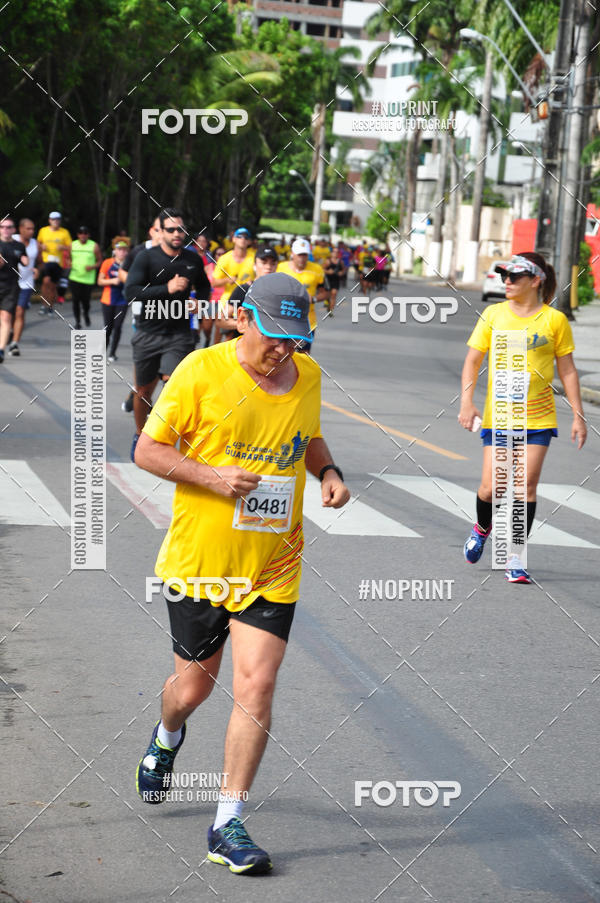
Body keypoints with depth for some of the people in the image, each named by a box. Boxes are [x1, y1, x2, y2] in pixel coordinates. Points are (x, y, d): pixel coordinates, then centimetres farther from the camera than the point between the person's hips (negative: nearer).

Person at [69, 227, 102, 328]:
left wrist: (92, 267, -16)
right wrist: (70, 264, -6)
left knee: (85, 300, -1)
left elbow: (99, 261, 3)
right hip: (74, 277, 2)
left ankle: (86, 314, 33)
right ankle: (77, 321, 13)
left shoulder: (94, 246, -2)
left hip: (88, 279, -2)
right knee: (75, 300, -2)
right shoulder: (73, 245, 6)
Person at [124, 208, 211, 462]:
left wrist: (199, 301, 2)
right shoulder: (147, 257, -8)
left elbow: (204, 286, 24)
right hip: (149, 333, -1)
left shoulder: (194, 260, 4)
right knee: (144, 391, 12)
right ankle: (139, 436, 36)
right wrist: (167, 289, -25)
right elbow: (131, 292, -19)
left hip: (179, 334, 1)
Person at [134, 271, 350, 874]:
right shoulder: (201, 371, -11)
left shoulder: (307, 376, 3)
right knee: (192, 687, 11)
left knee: (256, 686, -9)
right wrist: (212, 476, -21)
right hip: (198, 560, -2)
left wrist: (329, 473, 2)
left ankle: (228, 825, 1)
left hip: (273, 566, 2)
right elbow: (148, 450, -6)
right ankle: (166, 738, 49)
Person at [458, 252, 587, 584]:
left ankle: (515, 558, 6)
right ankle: (483, 527, 29)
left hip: (538, 417, 0)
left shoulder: (554, 319, -1)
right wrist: (466, 401, -5)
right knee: (491, 487, -5)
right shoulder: (494, 314, 2)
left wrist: (578, 415, 2)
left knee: (526, 487, -5)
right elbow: (473, 360, 6)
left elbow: (567, 370, 5)